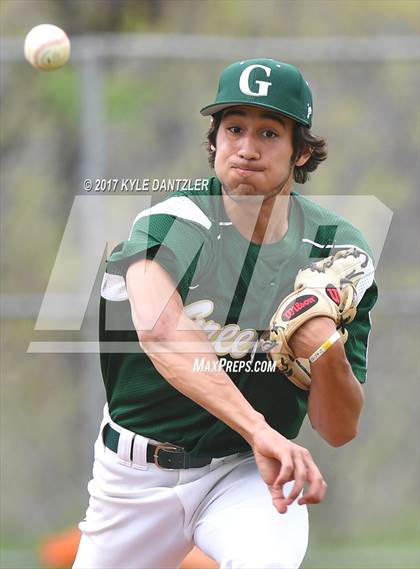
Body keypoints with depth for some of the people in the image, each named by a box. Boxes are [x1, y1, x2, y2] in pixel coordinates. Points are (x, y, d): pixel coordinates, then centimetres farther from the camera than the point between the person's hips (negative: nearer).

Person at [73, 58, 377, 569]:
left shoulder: (335, 250, -6)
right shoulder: (170, 221, -14)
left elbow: (339, 430, -4)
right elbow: (159, 328, -37)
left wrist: (327, 351, -27)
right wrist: (260, 430, -50)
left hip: (246, 471, -1)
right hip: (134, 477, 1)